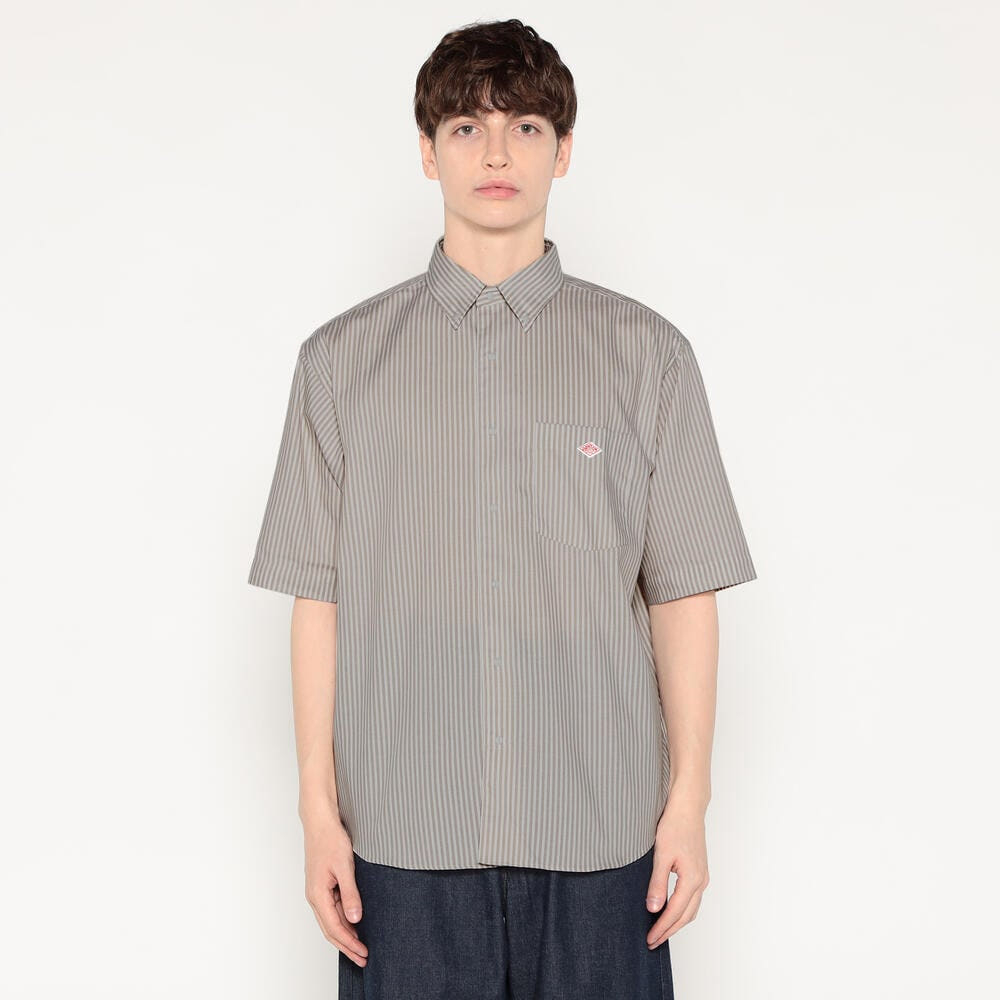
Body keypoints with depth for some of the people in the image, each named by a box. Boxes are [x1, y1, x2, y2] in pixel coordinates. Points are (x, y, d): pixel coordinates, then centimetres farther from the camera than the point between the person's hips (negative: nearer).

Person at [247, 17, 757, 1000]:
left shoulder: (646, 353, 3)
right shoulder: (342, 359, 5)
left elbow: (683, 591, 3)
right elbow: (319, 596, 3)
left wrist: (689, 802, 1)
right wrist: (320, 808, 1)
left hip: (599, 830, 0)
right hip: (404, 831, 1)